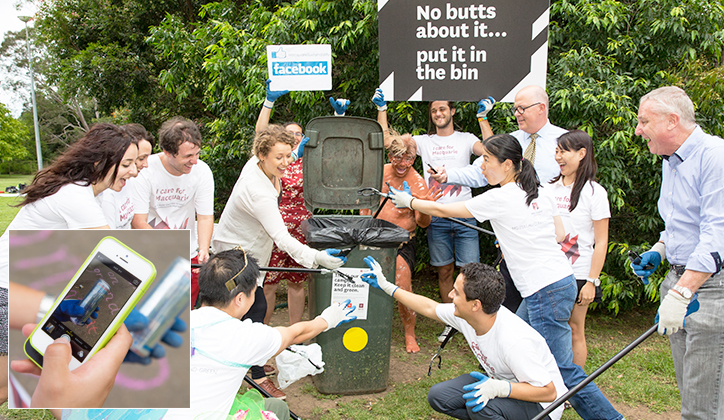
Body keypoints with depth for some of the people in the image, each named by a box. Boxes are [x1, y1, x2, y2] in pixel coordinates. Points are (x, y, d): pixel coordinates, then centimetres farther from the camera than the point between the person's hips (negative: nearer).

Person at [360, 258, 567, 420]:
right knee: (438, 396, -4)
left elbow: (548, 391, -29)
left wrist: (499, 388, -43)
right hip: (499, 381, 7)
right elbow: (430, 308, 5)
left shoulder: (514, 341, -36)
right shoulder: (464, 315, -13)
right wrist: (387, 286, 8)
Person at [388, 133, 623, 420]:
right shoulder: (540, 194, 9)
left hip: (546, 291, -9)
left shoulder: (500, 198, -14)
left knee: (562, 370, -1)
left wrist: (409, 201, 9)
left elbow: (444, 210, -5)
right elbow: (560, 234, 17)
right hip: (561, 280, 9)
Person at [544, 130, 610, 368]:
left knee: (574, 330, 5)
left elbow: (601, 242, -8)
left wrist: (592, 281, -13)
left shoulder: (594, 192, -6)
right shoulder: (550, 188, 8)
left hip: (577, 274, -4)